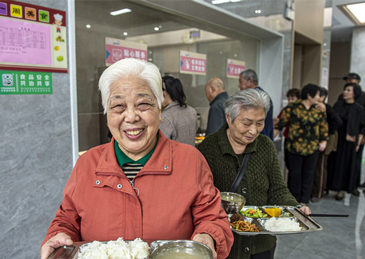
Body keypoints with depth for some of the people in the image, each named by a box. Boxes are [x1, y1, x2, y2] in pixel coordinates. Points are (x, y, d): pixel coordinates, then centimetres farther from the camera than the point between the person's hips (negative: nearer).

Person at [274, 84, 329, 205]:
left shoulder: (318, 110, 6)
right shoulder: (292, 108, -7)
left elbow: (324, 126, 15)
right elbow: (280, 123, -5)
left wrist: (323, 141, 5)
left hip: (312, 148, 4)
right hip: (295, 147, -4)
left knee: (308, 174, 8)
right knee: (295, 174, 6)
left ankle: (304, 201, 20)